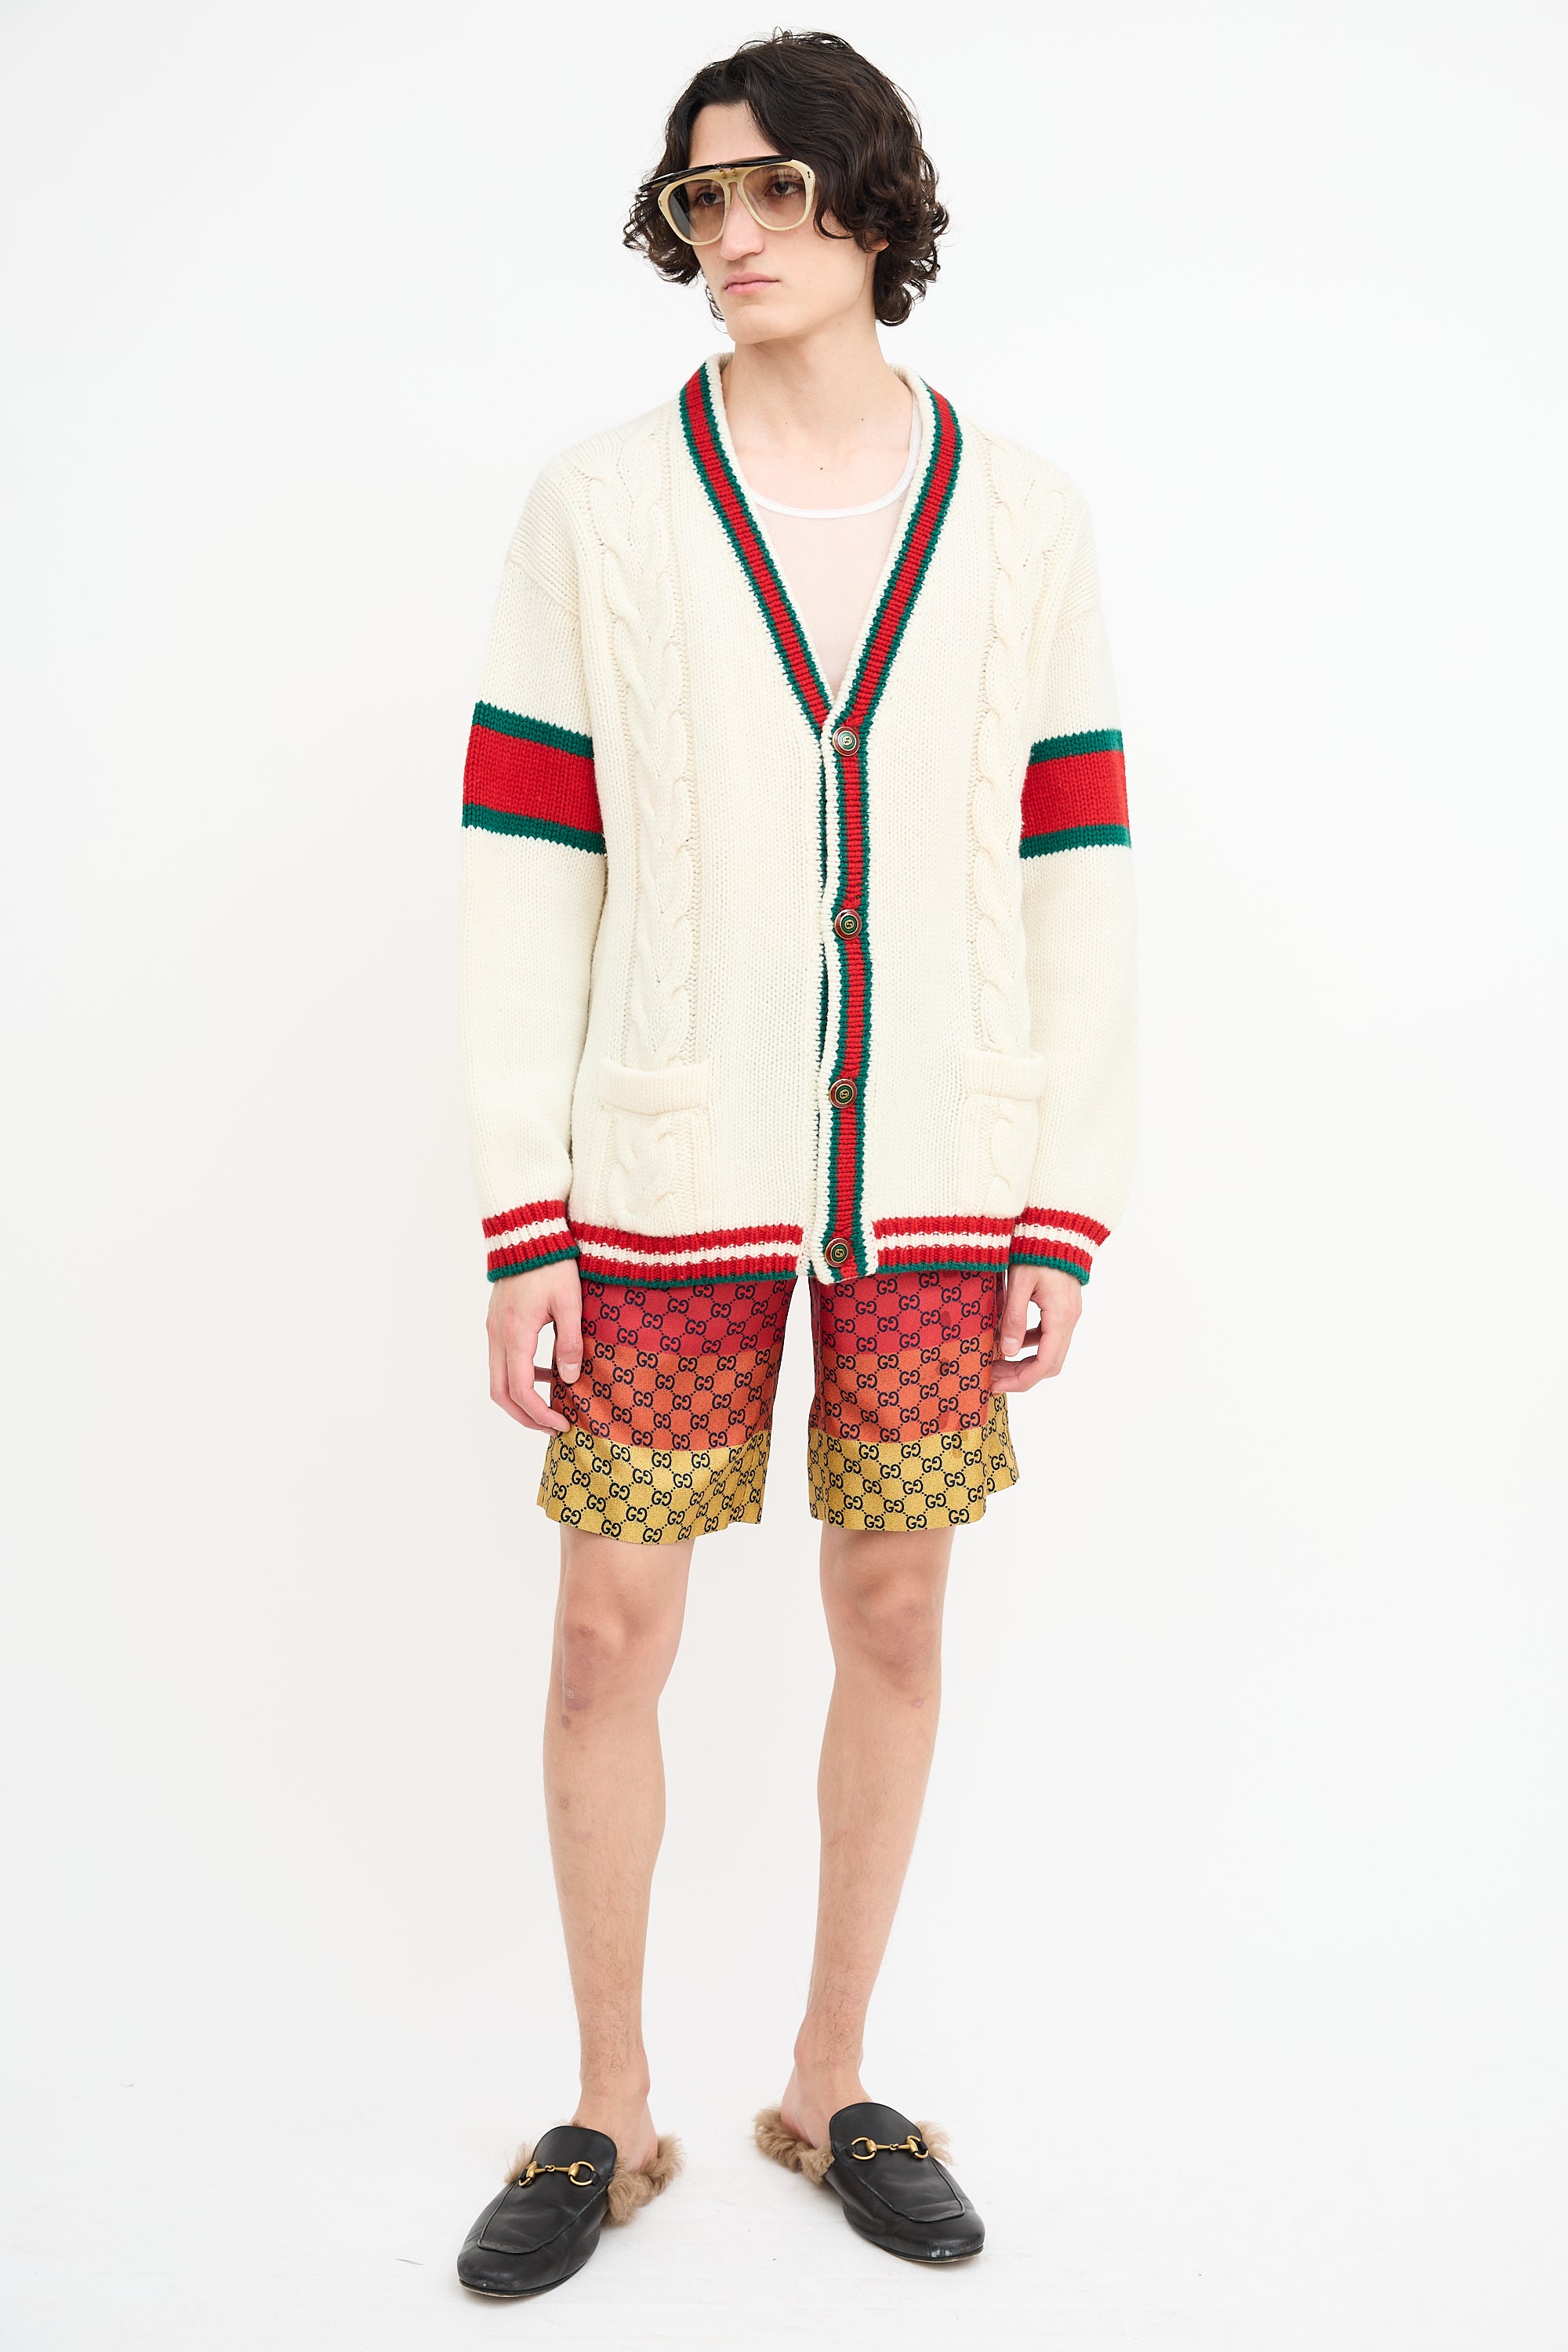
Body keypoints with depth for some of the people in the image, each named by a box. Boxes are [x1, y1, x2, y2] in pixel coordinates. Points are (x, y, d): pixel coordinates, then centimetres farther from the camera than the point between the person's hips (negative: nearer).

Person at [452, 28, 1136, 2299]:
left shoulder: (1021, 514, 2)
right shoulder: (600, 505, -2)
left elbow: (1079, 884, 3)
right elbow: (523, 876, -3)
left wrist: (1068, 1224, -1)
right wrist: (521, 1225, -7)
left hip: (935, 1182, 2)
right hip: (675, 1177, -1)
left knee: (896, 1628, 10)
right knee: (609, 1640, 4)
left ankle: (830, 2087, 31)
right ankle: (612, 2116, 26)